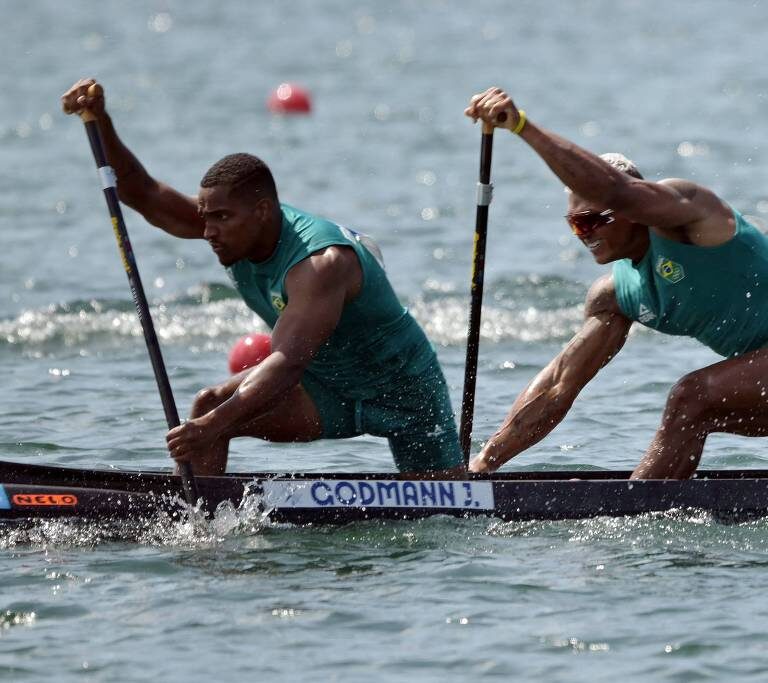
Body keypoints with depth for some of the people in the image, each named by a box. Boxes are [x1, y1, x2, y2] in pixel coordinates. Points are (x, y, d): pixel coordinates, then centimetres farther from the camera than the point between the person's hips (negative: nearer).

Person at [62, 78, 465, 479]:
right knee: (209, 405, -15)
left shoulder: (320, 263, -35)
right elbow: (142, 195, -14)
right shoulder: (237, 229, -12)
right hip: (327, 388, 6)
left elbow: (288, 363, -45)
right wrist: (100, 122, -30)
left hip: (404, 387, -6)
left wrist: (215, 425, -56)